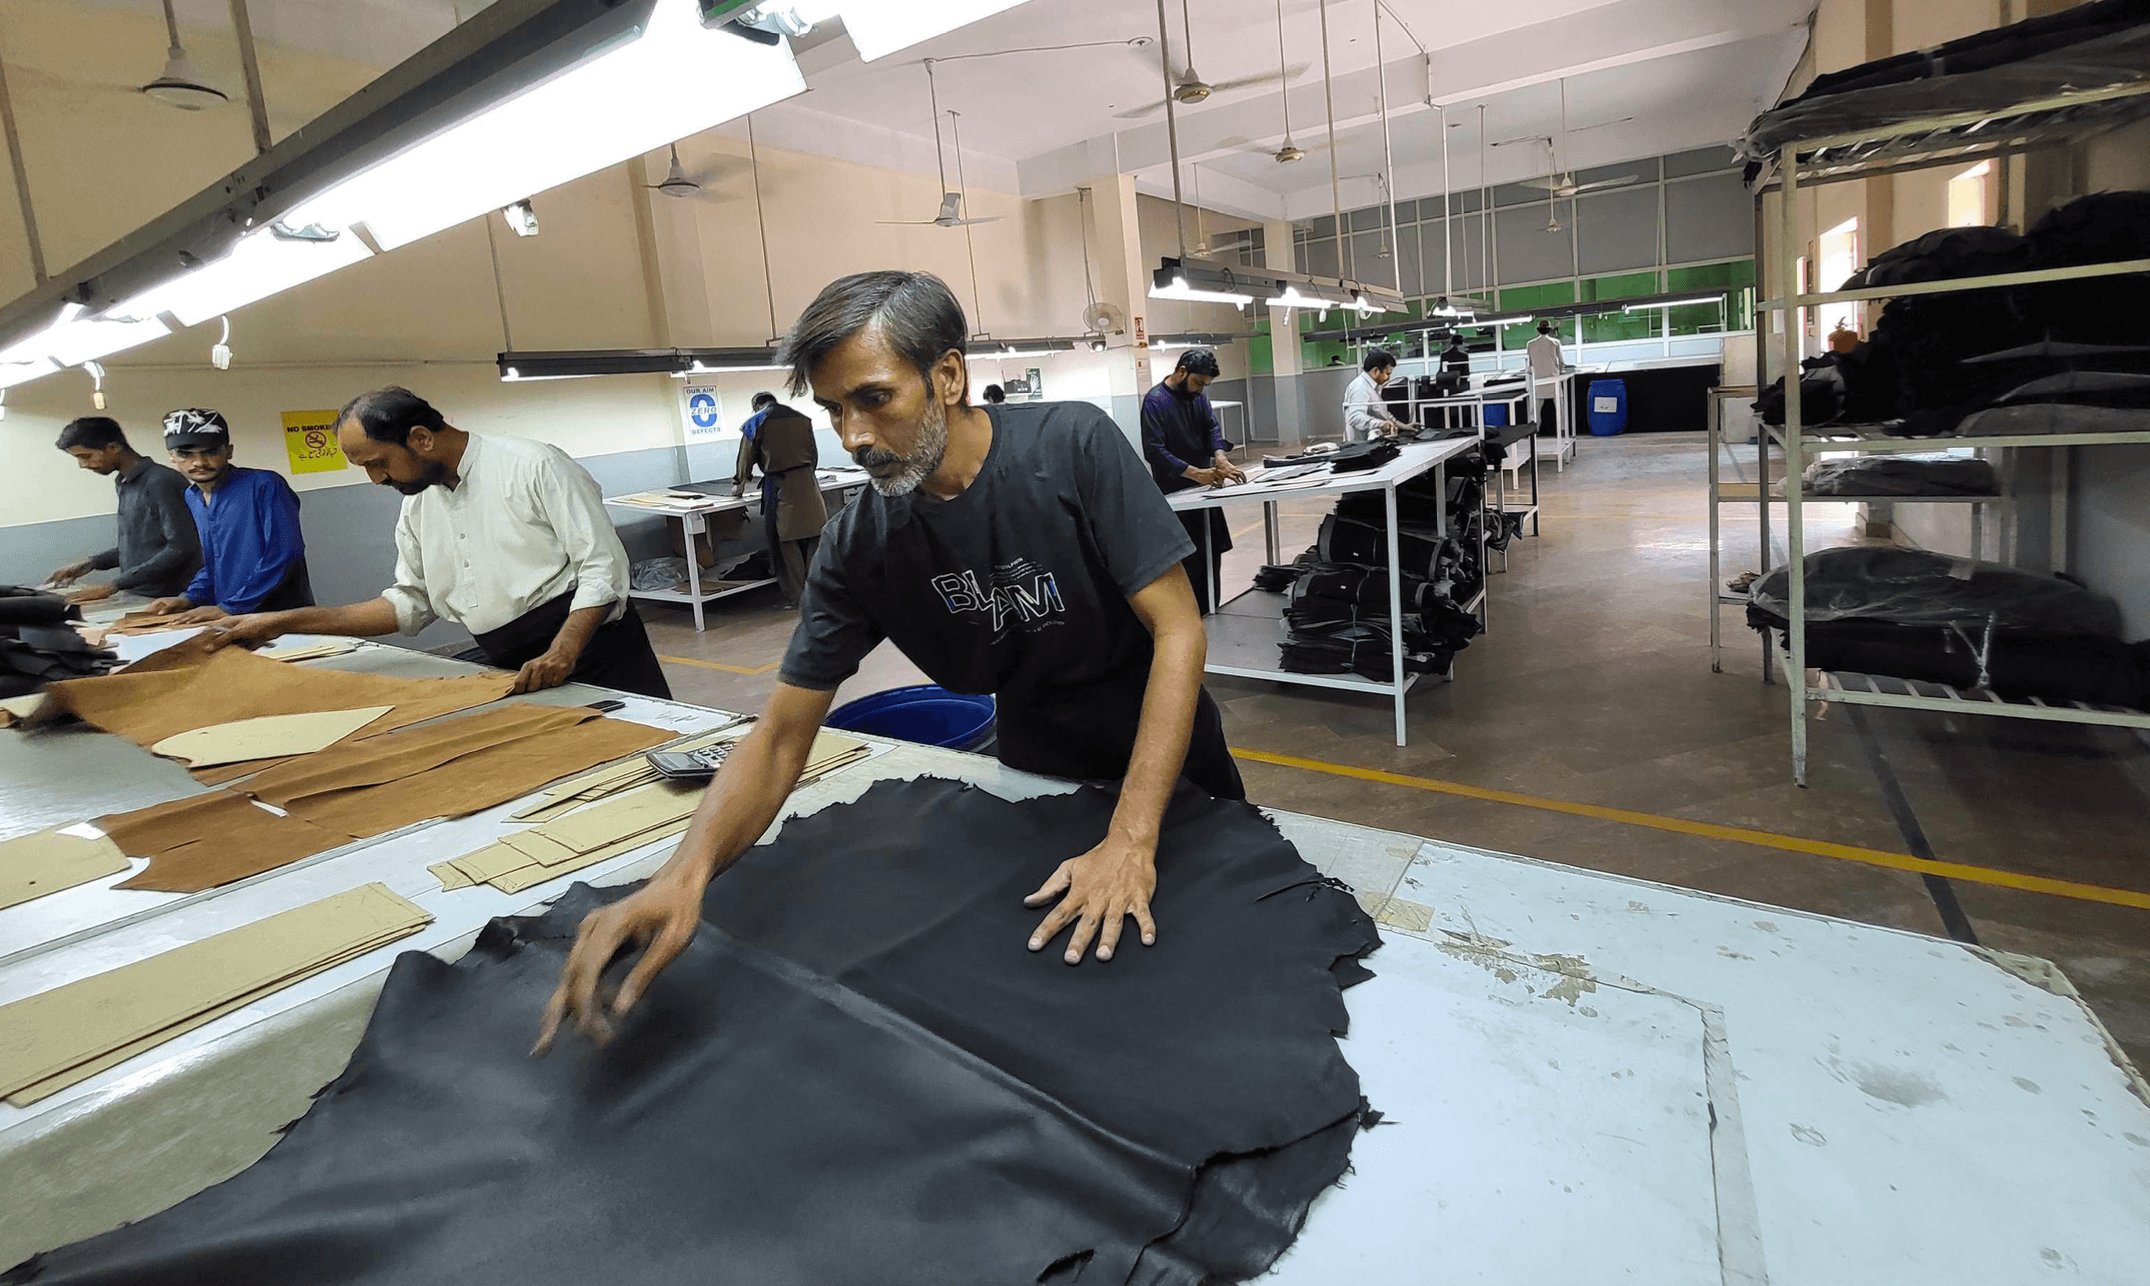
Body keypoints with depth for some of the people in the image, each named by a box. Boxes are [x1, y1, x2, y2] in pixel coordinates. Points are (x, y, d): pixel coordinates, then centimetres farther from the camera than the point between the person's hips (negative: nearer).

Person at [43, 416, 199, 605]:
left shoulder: (162, 482, -12)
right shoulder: (123, 484, 18)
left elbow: (180, 549, -19)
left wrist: (112, 586, -17)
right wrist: (91, 563, 13)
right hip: (136, 597, 8)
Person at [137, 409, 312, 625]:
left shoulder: (264, 486, -7)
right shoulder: (192, 499, 17)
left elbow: (284, 554, -15)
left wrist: (229, 608, -14)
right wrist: (190, 598, 9)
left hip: (283, 618, -6)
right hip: (230, 623, 6)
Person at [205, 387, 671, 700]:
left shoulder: (533, 466, -9)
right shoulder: (416, 508, 15)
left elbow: (603, 567, -14)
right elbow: (410, 602, 22)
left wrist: (563, 653, -27)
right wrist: (284, 622, 16)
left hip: (594, 651, -6)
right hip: (517, 675, 7)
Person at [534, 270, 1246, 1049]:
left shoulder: (1074, 446, -26)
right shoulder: (859, 546, -17)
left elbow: (1178, 631, -29)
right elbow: (782, 734, -16)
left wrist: (1131, 841, -36)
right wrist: (684, 875, -35)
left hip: (1167, 761, -2)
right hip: (1034, 772, 2)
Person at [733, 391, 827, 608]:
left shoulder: (756, 423, 2)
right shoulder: (803, 419, 14)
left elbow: (746, 457, 10)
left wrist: (740, 484, 25)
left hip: (779, 487, -3)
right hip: (807, 483, 3)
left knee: (786, 542, 2)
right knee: (814, 537, 8)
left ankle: (795, 596, 4)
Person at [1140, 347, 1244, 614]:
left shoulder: (1198, 394, 9)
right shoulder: (1155, 400, -15)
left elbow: (1211, 428, 4)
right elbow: (1154, 451, -22)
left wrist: (1220, 458, -18)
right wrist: (1196, 473, -28)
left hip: (1204, 487, 8)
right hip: (1175, 493, -8)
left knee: (1213, 554, 12)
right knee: (1190, 563, -8)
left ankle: (1210, 614, 23)